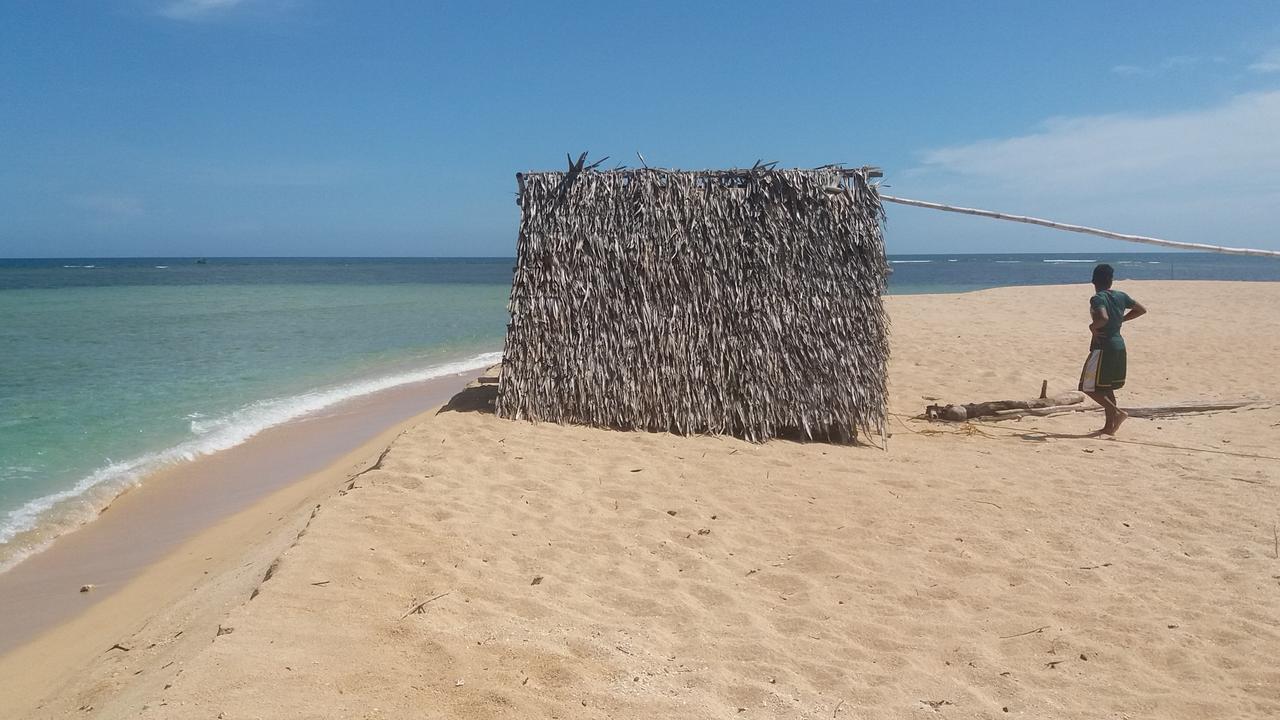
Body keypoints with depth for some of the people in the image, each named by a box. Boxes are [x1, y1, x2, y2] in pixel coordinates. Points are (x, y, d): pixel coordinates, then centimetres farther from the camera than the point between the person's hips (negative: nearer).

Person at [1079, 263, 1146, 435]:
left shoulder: (1097, 299, -15)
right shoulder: (1121, 296, 7)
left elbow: (1103, 318, -32)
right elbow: (1142, 309, 20)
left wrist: (1093, 326, -13)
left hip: (1103, 348, -8)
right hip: (1119, 345, 8)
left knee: (1089, 387, 0)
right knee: (1107, 388, 15)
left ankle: (1117, 412, -11)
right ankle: (1109, 426, 15)